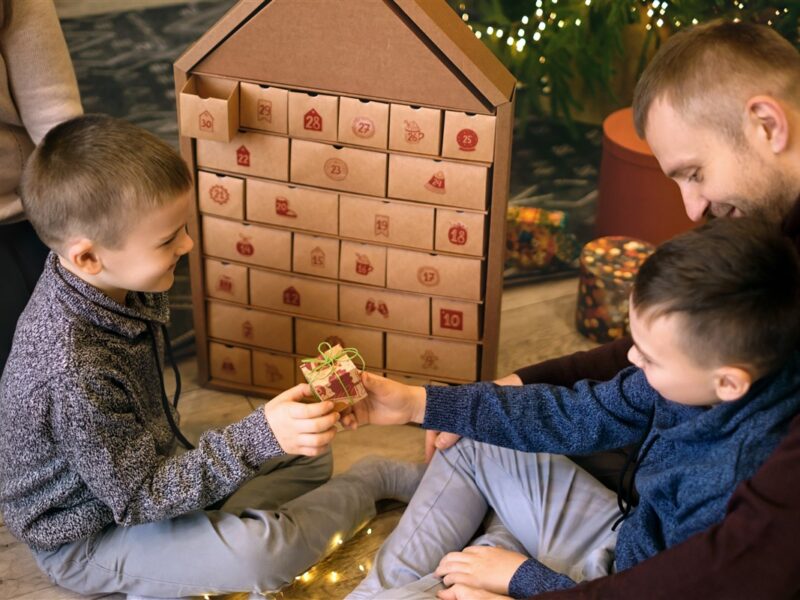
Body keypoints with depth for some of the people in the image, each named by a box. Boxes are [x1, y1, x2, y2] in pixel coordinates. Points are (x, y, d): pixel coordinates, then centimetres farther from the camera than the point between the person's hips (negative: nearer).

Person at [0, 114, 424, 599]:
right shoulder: (73, 373, -37)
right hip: (88, 536, -8)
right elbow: (139, 499, -29)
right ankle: (370, 483, -5)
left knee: (309, 453, 11)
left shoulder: (116, 283, -11)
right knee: (253, 553, -29)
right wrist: (260, 438, -36)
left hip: (136, 467, 8)